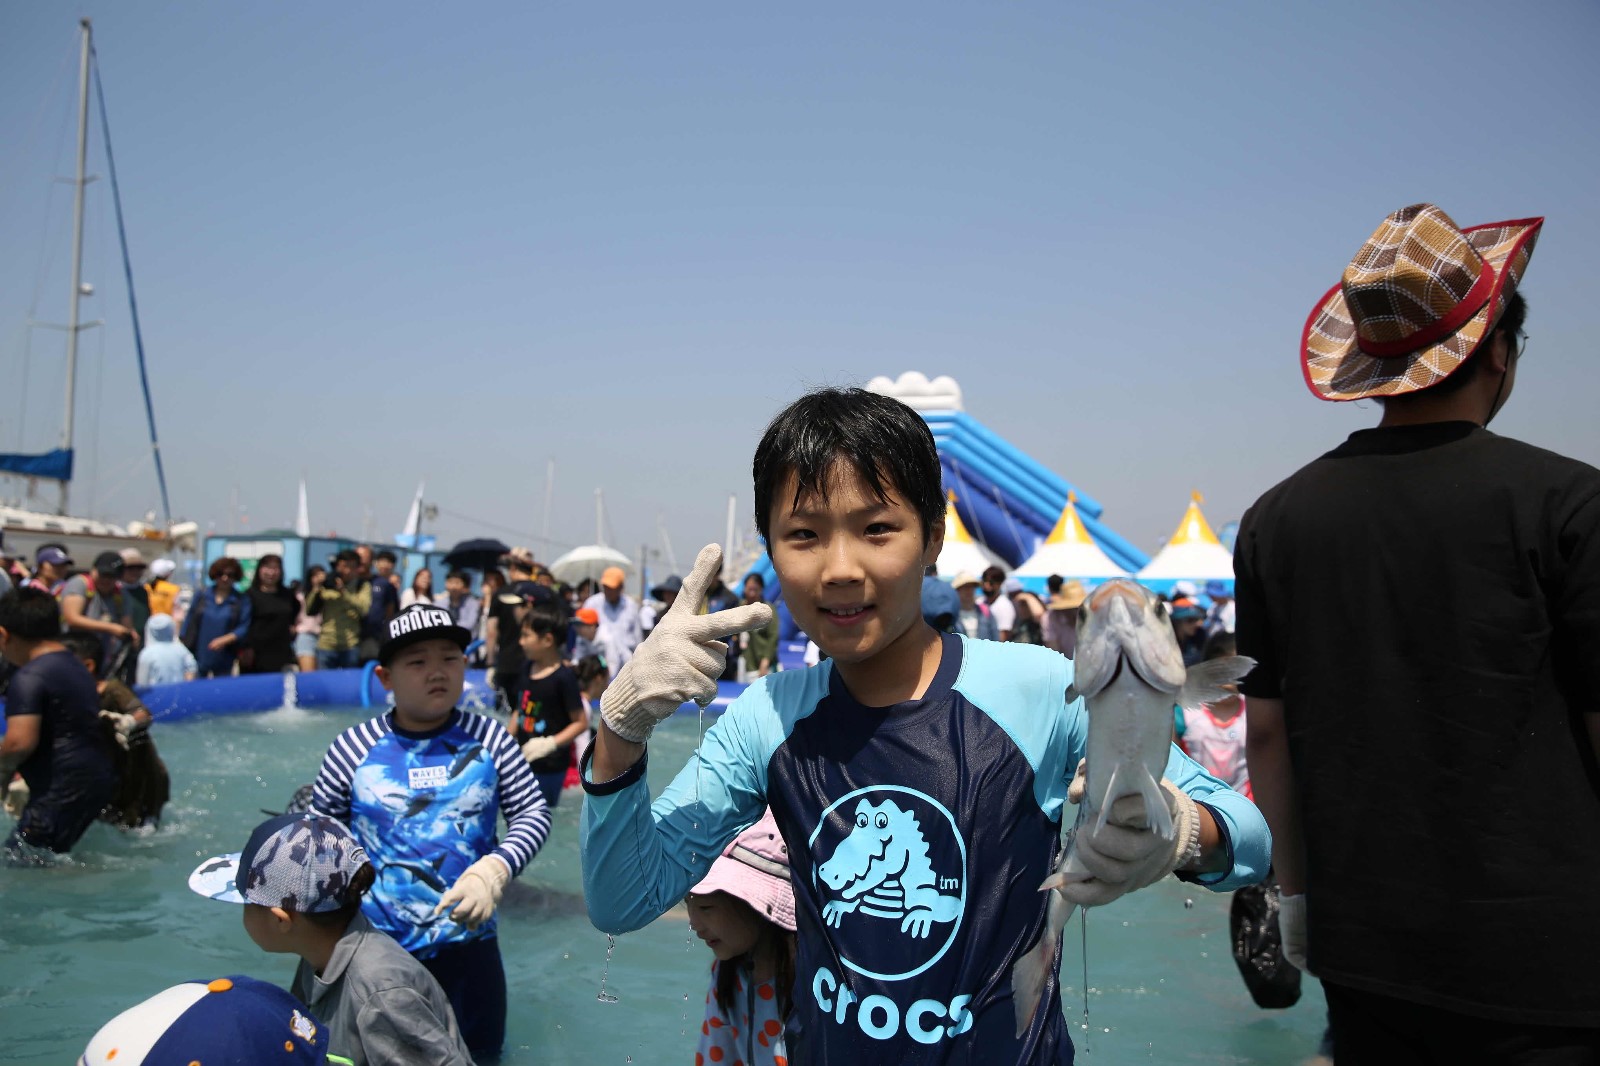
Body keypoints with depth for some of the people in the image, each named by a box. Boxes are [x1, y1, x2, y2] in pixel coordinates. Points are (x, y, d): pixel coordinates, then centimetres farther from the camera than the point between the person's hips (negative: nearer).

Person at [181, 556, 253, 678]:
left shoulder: (242, 601, -1)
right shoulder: (202, 597, 7)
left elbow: (244, 628, -8)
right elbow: (189, 625, 9)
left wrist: (225, 640, -21)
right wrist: (184, 649, 6)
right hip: (198, 658, 2)